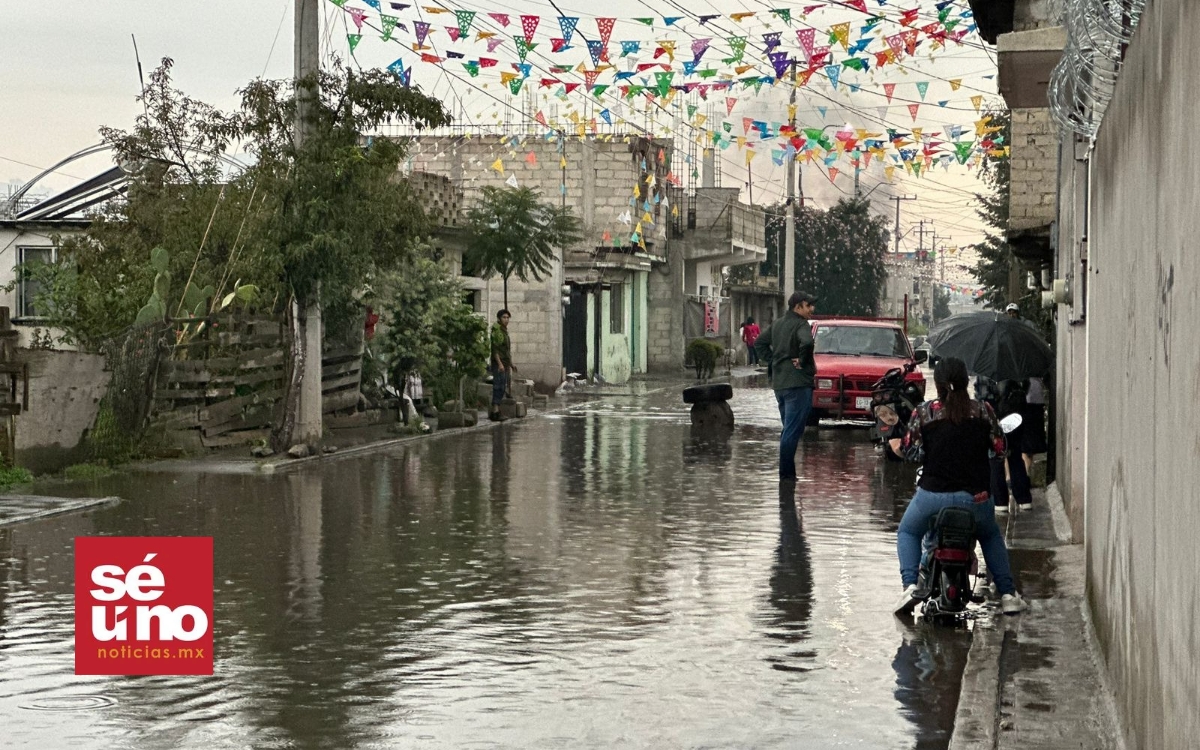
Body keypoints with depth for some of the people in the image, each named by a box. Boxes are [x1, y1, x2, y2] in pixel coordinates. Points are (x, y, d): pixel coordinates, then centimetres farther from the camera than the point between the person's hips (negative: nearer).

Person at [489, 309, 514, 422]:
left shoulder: (504, 331, 19)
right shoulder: (496, 331, -11)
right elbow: (495, 349, -19)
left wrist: (510, 364, 26)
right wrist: (500, 363, -25)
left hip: (504, 363, 10)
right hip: (498, 363, -10)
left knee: (502, 388, 9)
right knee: (499, 387, -13)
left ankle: (494, 411, 13)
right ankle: (495, 412, -15)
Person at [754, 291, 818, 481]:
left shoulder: (777, 324, 14)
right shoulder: (801, 324, -13)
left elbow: (759, 343, 22)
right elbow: (807, 342, -33)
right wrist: (802, 361, -17)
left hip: (779, 383, 9)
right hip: (798, 383, -9)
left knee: (788, 428, 18)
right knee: (793, 431, -7)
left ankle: (786, 472, 20)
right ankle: (787, 473, -7)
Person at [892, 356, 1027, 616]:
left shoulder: (924, 412, -4)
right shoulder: (982, 410, -1)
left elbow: (911, 451, -4)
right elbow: (1000, 447, 5)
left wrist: (897, 446, 18)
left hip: (933, 494, -1)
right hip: (975, 495, 2)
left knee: (907, 532, 25)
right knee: (991, 536, 31)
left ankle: (910, 584, 3)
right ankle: (1007, 593, 20)